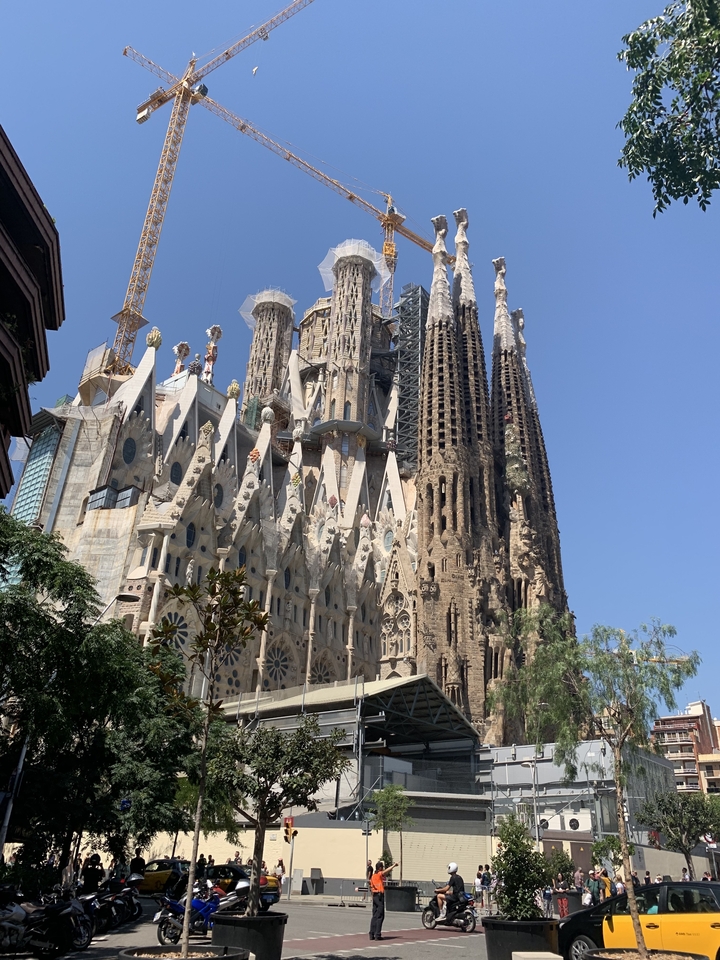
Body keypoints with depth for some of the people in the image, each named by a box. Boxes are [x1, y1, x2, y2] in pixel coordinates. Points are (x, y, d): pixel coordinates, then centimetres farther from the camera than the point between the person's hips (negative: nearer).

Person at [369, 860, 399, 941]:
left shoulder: (373, 876, 14)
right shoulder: (380, 874, -10)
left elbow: (371, 887, 16)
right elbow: (386, 871, -28)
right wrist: (393, 865, -27)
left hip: (374, 896, 8)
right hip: (380, 895, -8)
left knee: (374, 916, 12)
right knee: (380, 916, -3)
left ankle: (372, 934, 12)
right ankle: (377, 935, -5)